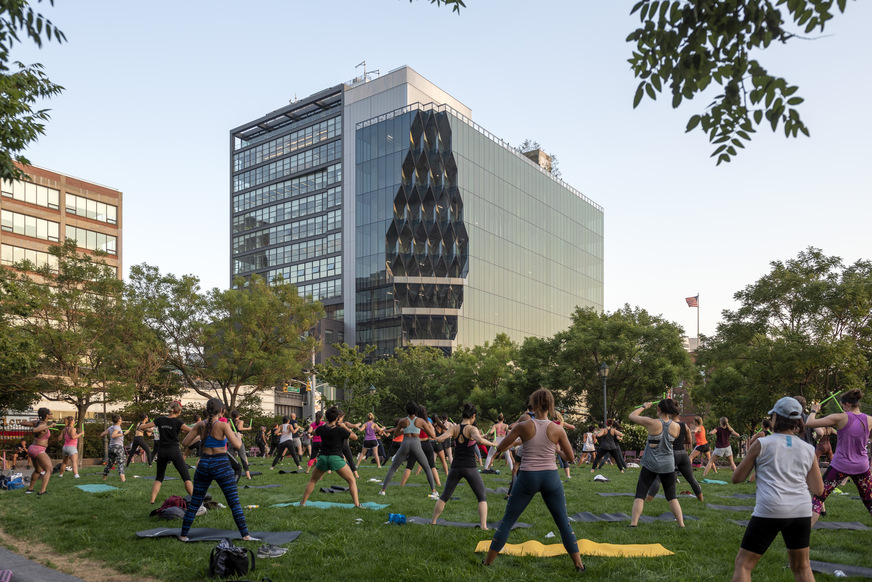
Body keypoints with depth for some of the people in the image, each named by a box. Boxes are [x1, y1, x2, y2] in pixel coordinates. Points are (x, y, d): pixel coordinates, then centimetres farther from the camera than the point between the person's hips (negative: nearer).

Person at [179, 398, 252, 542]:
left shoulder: (200, 425, 0)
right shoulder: (223, 426, -12)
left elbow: (185, 443, 6)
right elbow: (237, 445, -19)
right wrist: (237, 436, 2)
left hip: (204, 465, 4)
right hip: (222, 465, -4)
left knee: (194, 503, 17)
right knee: (234, 503, 3)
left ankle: (183, 534, 22)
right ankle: (245, 535, 3)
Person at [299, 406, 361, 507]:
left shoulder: (322, 428, 1)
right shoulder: (340, 430, -12)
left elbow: (314, 432, 25)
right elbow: (355, 437, -3)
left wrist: (325, 424, 28)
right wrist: (344, 427, 0)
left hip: (323, 458, 4)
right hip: (336, 458, -4)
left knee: (312, 480, 24)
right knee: (352, 481, 5)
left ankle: (303, 502, 25)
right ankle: (357, 504, -6)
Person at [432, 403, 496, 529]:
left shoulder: (454, 428, 1)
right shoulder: (472, 429, -9)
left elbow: (439, 439, -9)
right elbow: (480, 440, -30)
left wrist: (449, 437, 12)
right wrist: (493, 444, -14)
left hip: (456, 467, 4)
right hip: (469, 467, -4)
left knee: (444, 496, 20)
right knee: (482, 497, 8)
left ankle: (433, 521, 23)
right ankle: (483, 525, -4)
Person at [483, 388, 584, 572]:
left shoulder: (523, 426, -9)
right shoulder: (557, 429, -6)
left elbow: (500, 448, -1)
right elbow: (571, 458, 2)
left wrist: (514, 434, 15)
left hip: (528, 477, -1)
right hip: (551, 477, 1)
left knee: (507, 520, 11)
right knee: (563, 522, 16)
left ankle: (487, 562, 15)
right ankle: (579, 564, 18)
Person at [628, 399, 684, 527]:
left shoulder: (651, 423, -16)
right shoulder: (676, 427, -5)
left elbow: (632, 416, -3)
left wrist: (643, 407, 14)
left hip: (651, 464, -3)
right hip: (668, 465, 3)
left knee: (640, 495, 2)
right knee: (672, 497, 15)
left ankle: (633, 524, -6)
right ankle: (681, 524, 11)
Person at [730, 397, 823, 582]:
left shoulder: (762, 444, 0)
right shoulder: (808, 450, 10)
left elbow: (736, 478, 6)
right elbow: (818, 489, 14)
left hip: (770, 511, -4)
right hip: (801, 511, 5)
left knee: (743, 565, 3)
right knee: (802, 567, 24)